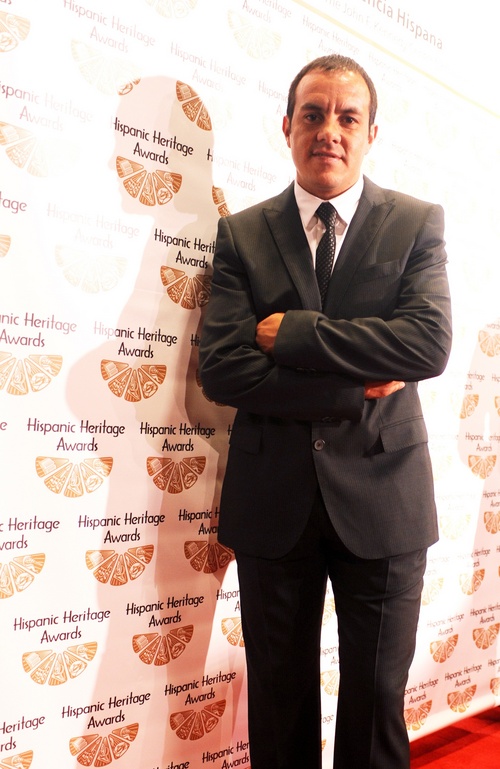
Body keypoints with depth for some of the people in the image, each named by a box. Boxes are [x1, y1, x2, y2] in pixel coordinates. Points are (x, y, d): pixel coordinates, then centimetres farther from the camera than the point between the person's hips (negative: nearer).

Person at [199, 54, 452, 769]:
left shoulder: (418, 223, 3)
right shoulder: (241, 234, 3)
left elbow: (429, 343, -14)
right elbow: (223, 368, -9)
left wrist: (295, 332, -14)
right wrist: (354, 389, -15)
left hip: (382, 496, 0)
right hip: (274, 499, 1)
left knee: (377, 697, 14)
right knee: (279, 698, 16)